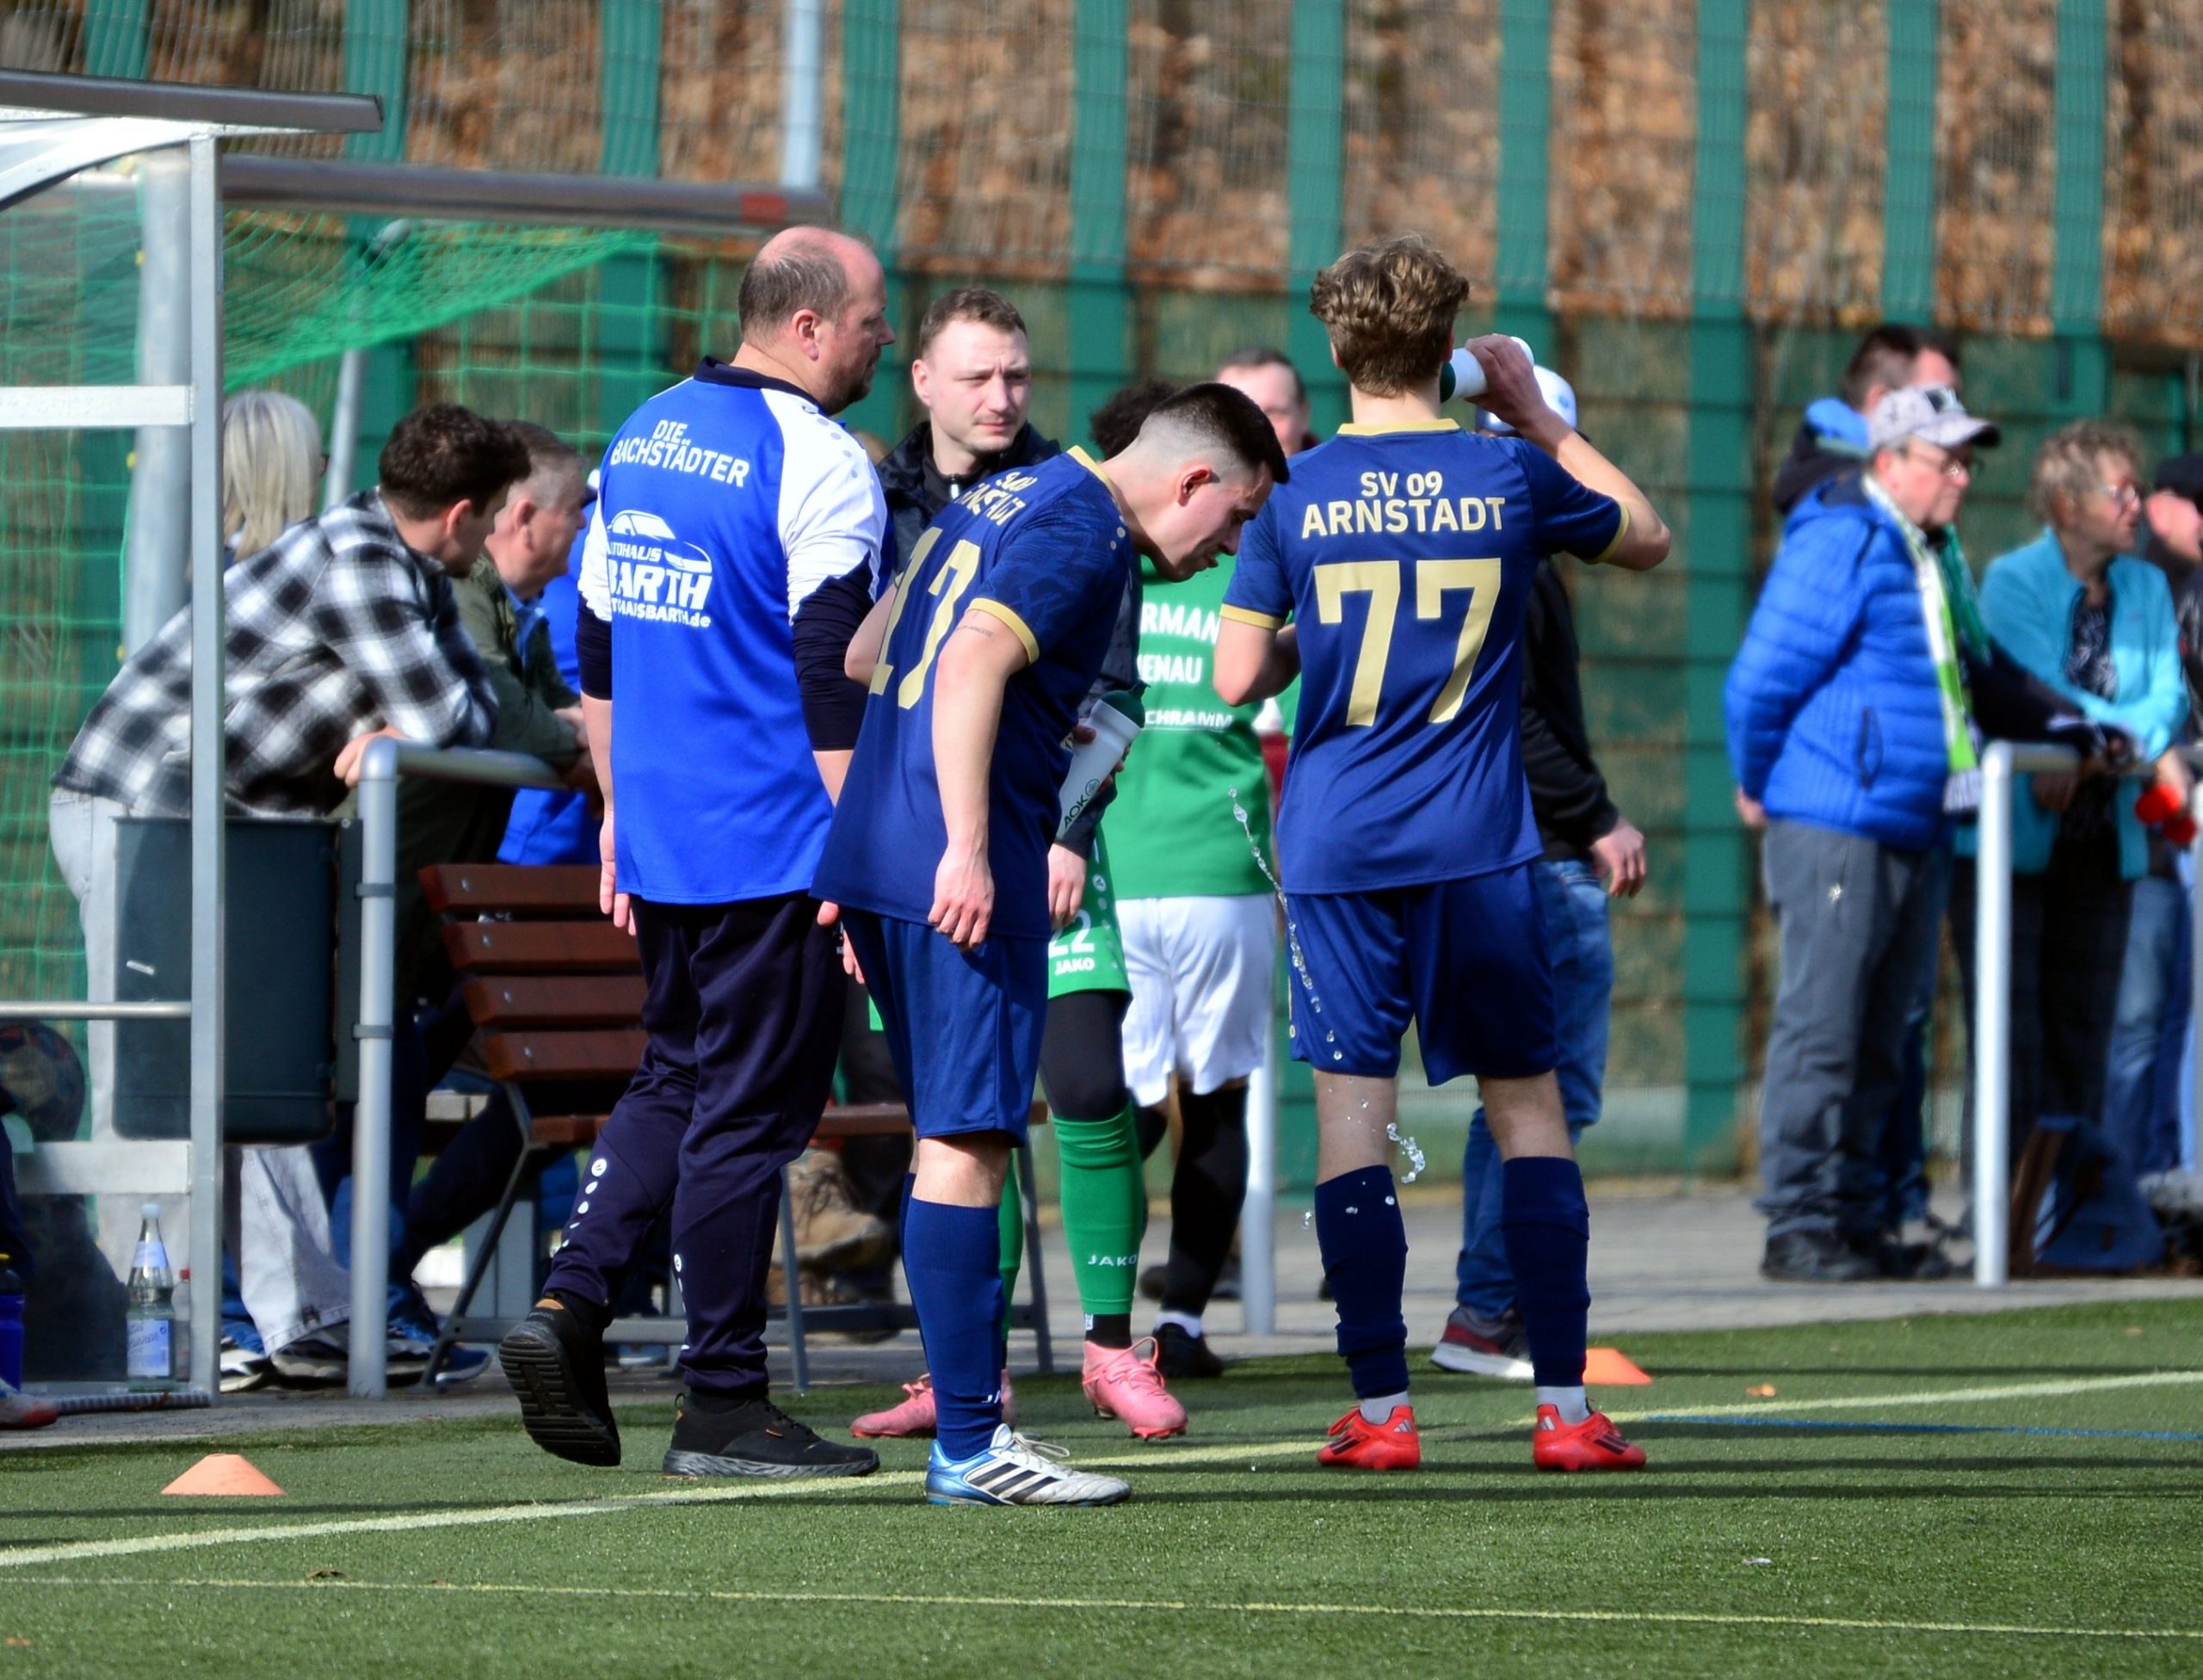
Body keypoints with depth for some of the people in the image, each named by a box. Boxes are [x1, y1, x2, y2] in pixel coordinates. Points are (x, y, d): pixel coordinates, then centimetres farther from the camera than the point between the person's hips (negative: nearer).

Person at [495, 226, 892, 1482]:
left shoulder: (644, 438, 12)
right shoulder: (821, 467, -13)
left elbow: (597, 646, 17)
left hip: (661, 842, 7)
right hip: (774, 848, -7)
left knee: (677, 1080, 19)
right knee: (750, 1111, -1)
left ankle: (570, 1302, 3)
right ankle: (724, 1405, 3)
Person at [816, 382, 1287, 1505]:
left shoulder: (996, 502, 20)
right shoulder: (1083, 530, -9)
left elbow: (863, 656, 25)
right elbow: (975, 665, -23)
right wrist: (969, 850, -26)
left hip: (873, 861, 10)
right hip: (962, 875, -10)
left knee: (955, 1139, 14)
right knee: (967, 1144, -8)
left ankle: (971, 1419, 18)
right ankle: (968, 1445, -9)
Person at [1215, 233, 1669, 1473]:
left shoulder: (1295, 496, -3)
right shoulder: (1509, 477, -1)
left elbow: (1239, 677, -3)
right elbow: (1647, 539, 17)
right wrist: (1539, 415, 20)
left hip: (1335, 847, 0)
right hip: (1479, 846, 0)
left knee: (1354, 1105, 1)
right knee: (1528, 1103, 7)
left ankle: (1382, 1408, -2)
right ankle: (1564, 1405, 4)